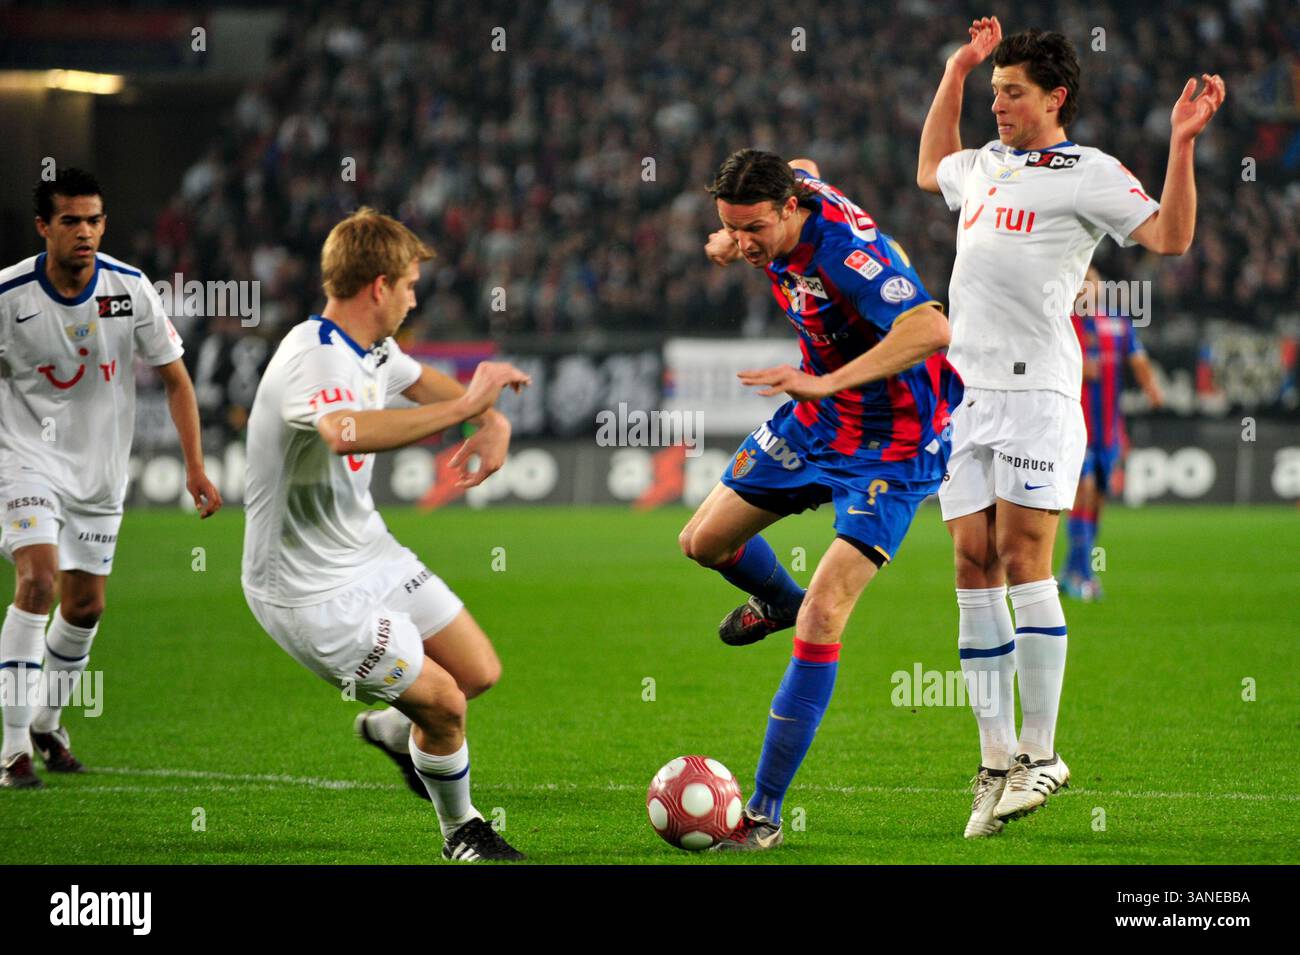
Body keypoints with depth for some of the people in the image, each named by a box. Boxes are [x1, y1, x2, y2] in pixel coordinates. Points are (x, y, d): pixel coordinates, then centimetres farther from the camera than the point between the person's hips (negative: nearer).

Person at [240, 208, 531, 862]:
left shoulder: (370, 349, 3)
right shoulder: (313, 359, -27)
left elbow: (425, 382, 25)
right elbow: (347, 432, -50)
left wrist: (493, 421, 4)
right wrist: (467, 404, -44)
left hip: (371, 556, 9)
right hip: (312, 592, -9)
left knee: (480, 672, 9)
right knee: (444, 702, -6)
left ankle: (392, 731, 40)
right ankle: (460, 831, 21)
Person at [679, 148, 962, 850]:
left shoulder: (842, 249, -32)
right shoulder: (795, 183, -8)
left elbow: (931, 329, -44)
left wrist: (827, 380, -47)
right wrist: (724, 244, 2)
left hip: (891, 444, -9)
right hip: (814, 421, 9)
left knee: (823, 615, -18)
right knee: (704, 541, 16)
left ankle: (764, 812, -15)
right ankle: (776, 599, 52)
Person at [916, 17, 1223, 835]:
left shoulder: (1089, 174, -1)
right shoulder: (985, 165, 20)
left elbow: (1169, 237, -10)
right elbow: (930, 168, 41)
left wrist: (1182, 145, -18)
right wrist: (955, 75, 35)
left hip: (1036, 391, -7)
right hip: (966, 393, 7)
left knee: (1024, 563, -10)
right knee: (974, 568, 2)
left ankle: (1042, 754, -3)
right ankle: (997, 761, 5)